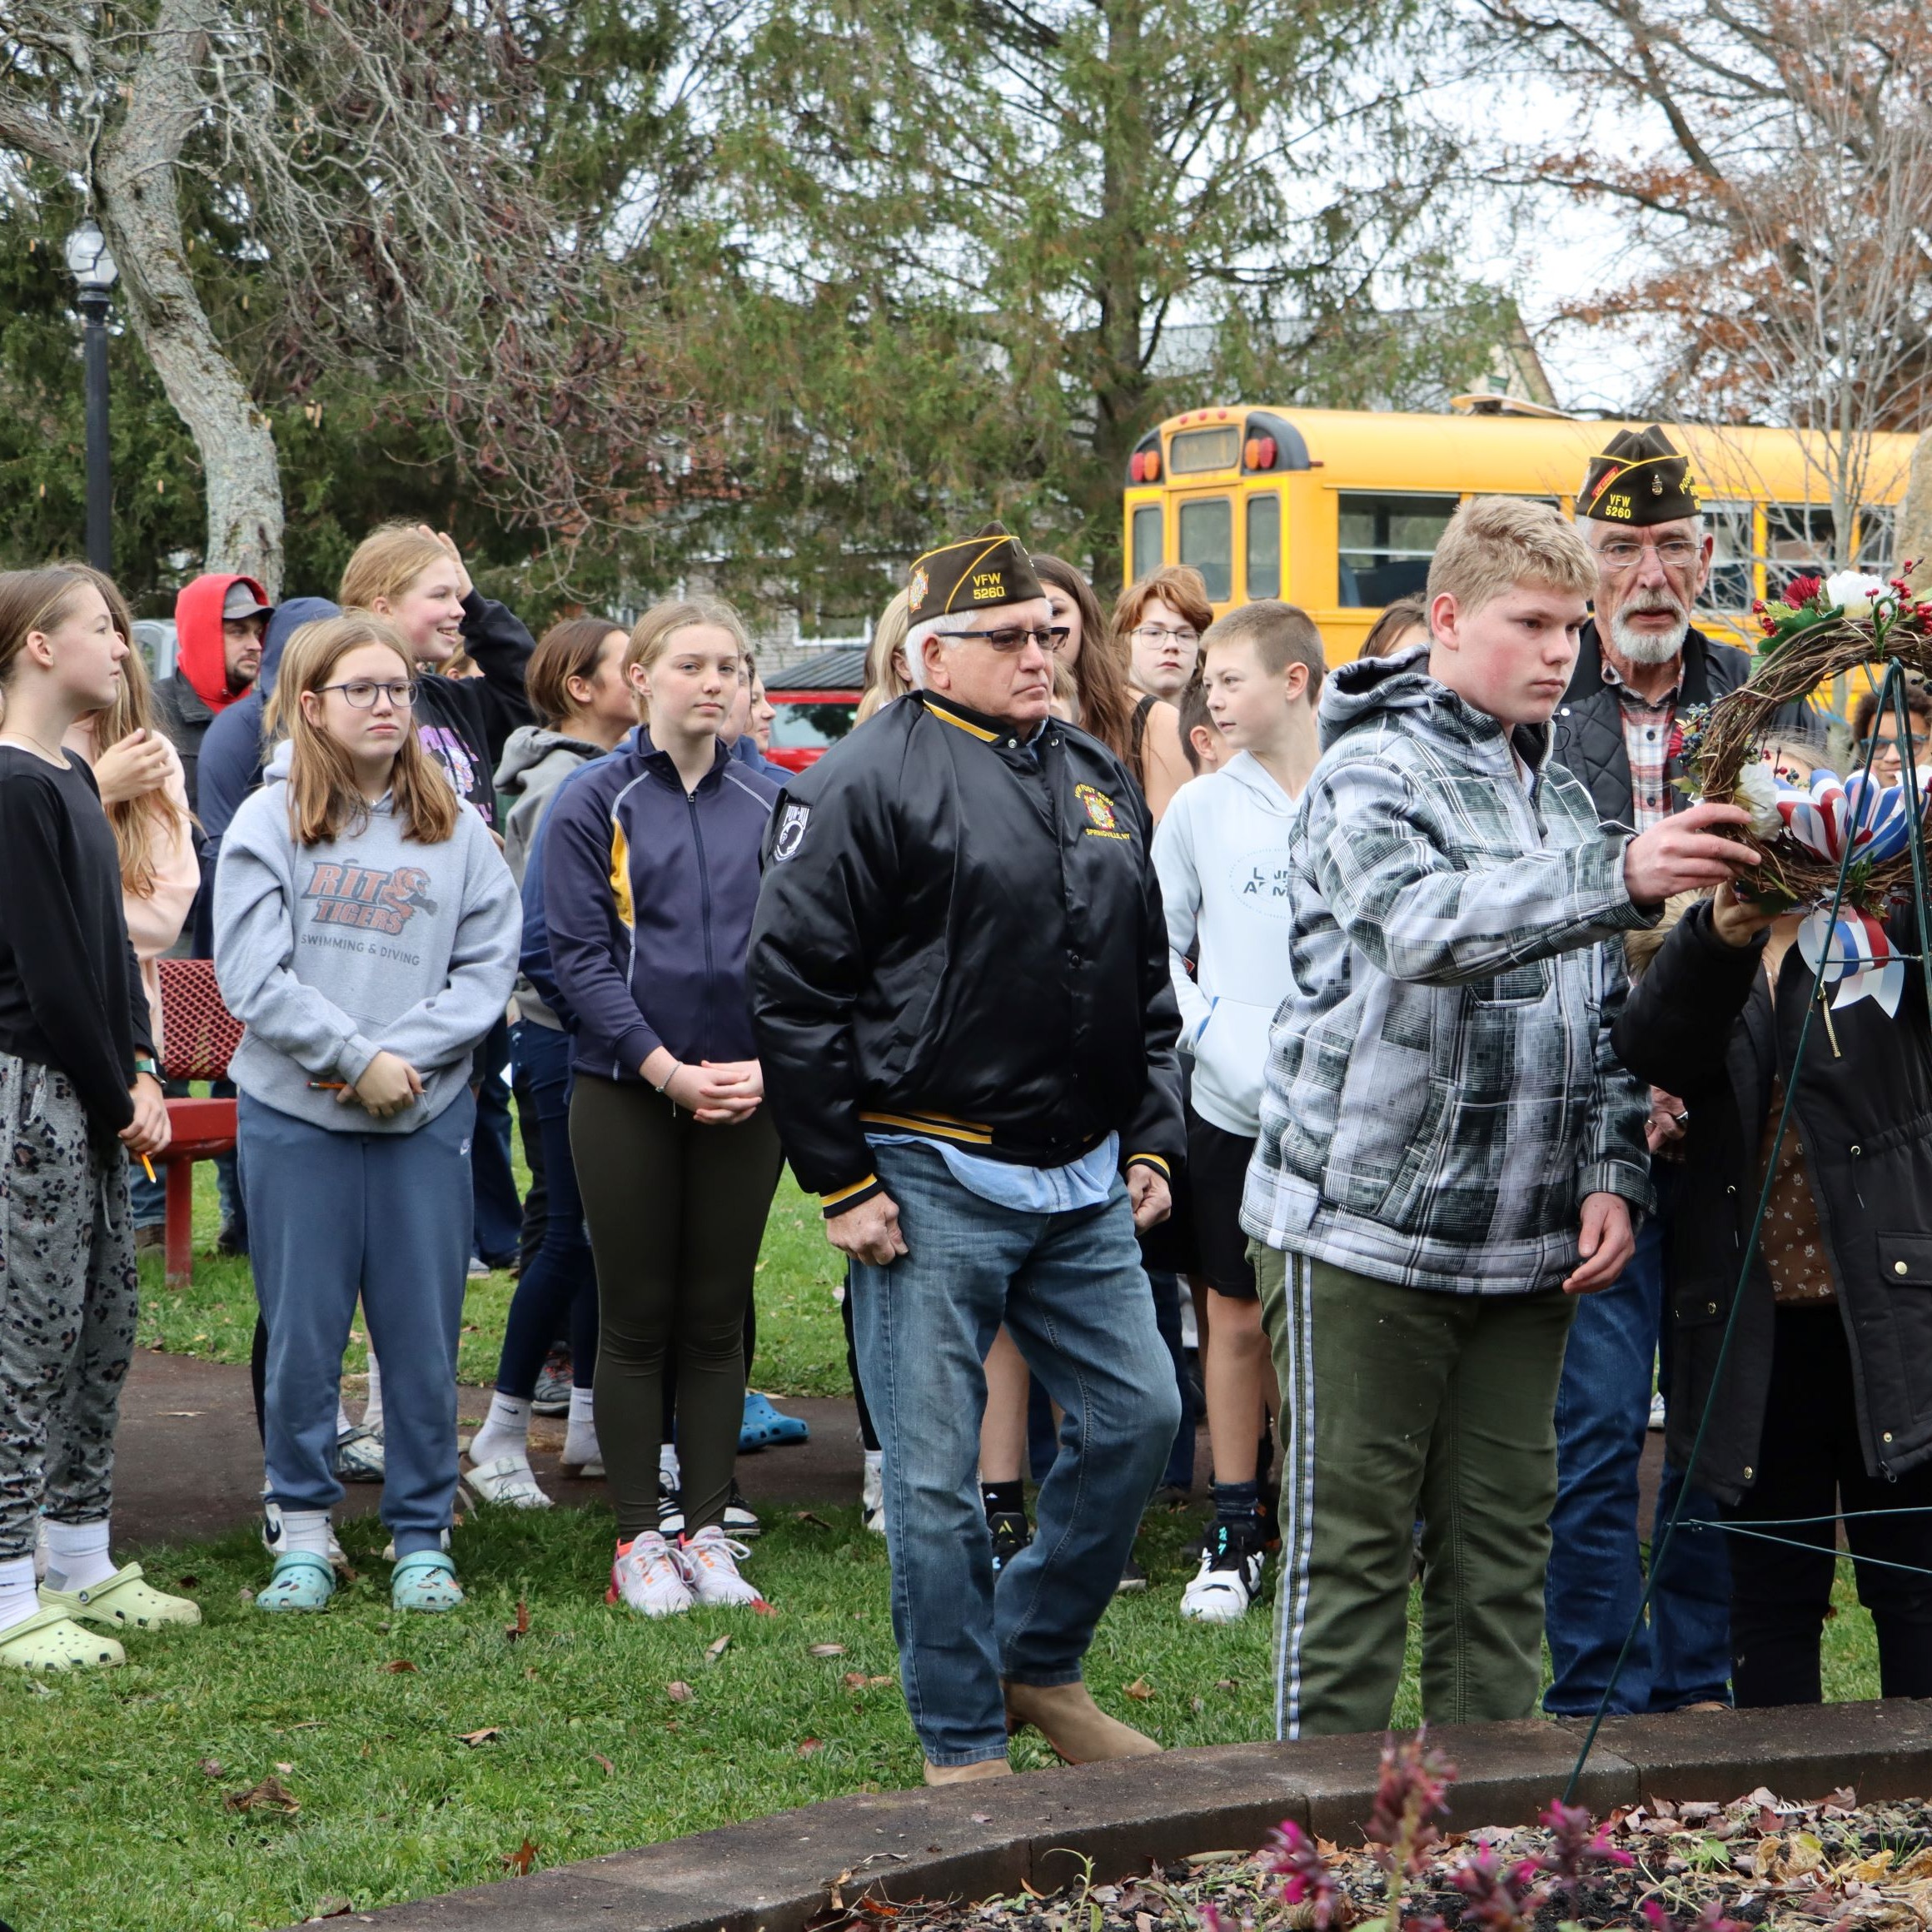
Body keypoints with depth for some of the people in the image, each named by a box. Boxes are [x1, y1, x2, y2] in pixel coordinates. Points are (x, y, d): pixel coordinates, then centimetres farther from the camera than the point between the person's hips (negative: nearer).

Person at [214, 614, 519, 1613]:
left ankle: (422, 1537, 16)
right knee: (303, 1331, 3)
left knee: (424, 1333, 4)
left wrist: (403, 1052, -12)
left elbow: (489, 967, 1)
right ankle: (304, 1530, 17)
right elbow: (251, 976, -8)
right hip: (293, 1117, -2)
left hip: (428, 1116, 2)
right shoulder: (269, 821, -1)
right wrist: (355, 1057, -12)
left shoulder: (455, 827, 6)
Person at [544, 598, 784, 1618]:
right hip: (627, 1092, -3)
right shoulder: (593, 805, -3)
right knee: (638, 1320, 3)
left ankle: (707, 1530, 15)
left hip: (747, 1100, 3)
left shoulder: (773, 806, 7)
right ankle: (639, 1540, 11)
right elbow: (579, 955, -8)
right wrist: (668, 1070, -16)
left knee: (717, 1320, 8)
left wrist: (771, 1062, -9)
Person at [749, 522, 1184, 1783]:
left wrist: (1151, 1140, 12)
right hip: (935, 1185, -6)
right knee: (937, 1475, -1)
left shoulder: (1100, 780, 14)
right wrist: (841, 1180, -11)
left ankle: (1041, 1663, 27)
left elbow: (1149, 978, 21)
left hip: (1085, 1183, 6)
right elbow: (792, 983, -10)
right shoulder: (871, 783, -8)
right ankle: (964, 1744, 12)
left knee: (1137, 1417, 8)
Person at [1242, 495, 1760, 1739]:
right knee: (1353, 1544, 0)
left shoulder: (1565, 798, 14)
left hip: (1528, 1246, 6)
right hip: (1366, 1227, -6)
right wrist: (1617, 880, -41)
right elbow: (1423, 924, -29)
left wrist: (1612, 1172, 3)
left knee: (1503, 1547, 10)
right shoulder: (1373, 776, -8)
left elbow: (1601, 1017, 18)